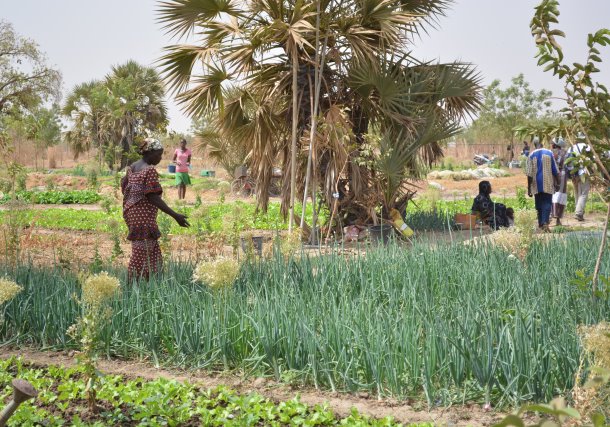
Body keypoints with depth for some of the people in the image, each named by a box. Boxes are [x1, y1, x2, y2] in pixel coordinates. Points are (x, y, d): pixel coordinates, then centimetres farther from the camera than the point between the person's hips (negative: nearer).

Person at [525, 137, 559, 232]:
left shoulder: (532, 155, -2)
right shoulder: (549, 153, -1)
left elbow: (529, 173, -3)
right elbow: (555, 170, 2)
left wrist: (529, 188, 1)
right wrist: (558, 182, 13)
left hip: (537, 185, 1)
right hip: (548, 184, -1)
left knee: (539, 204, 13)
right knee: (547, 203, -3)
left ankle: (541, 223, 19)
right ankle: (545, 223, -21)